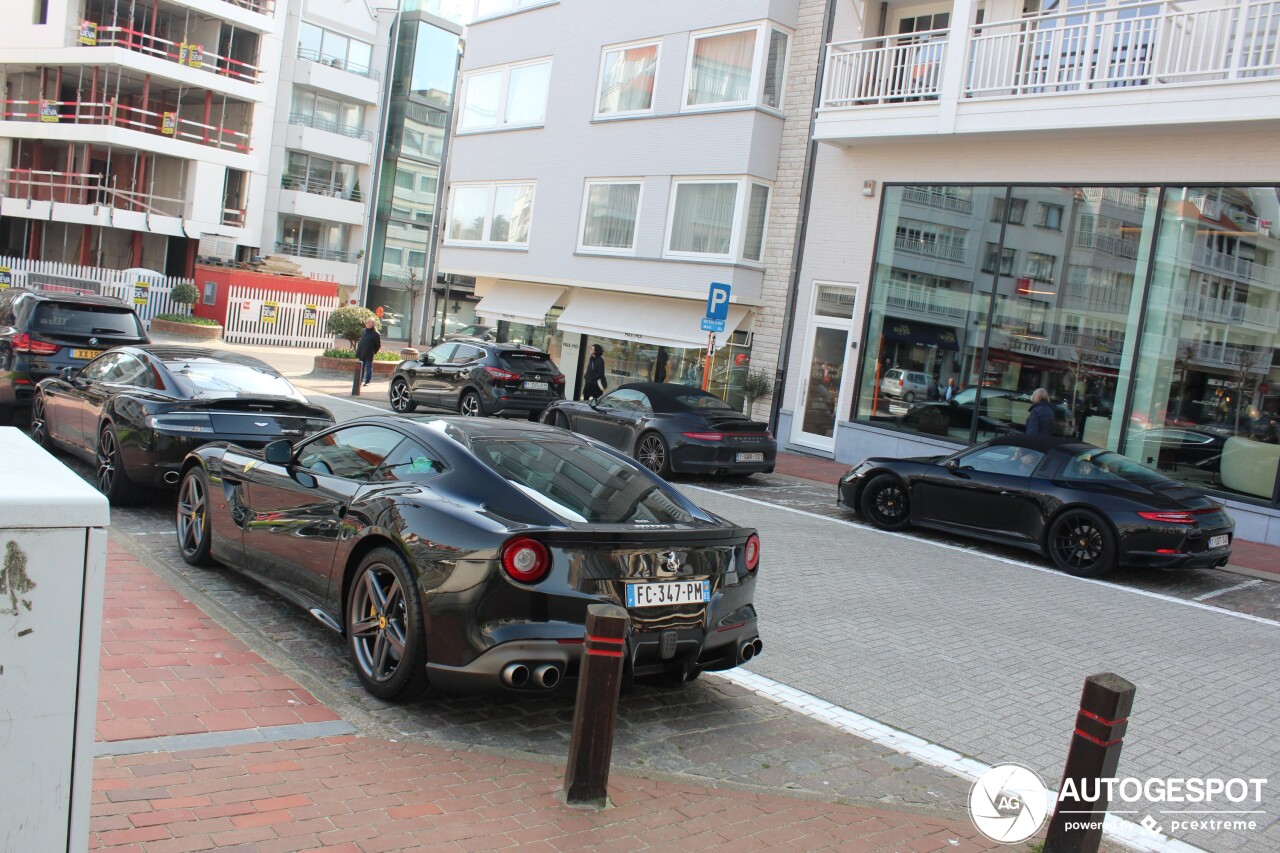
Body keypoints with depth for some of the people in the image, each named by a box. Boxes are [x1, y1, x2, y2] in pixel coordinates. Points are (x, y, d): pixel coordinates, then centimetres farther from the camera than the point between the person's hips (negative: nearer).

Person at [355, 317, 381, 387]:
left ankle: (367, 381, 7)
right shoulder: (363, 332, 12)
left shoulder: (375, 334, -8)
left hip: (369, 355, -6)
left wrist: (373, 351, -4)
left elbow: (378, 345, -5)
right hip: (361, 353, 6)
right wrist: (358, 351, 15)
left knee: (368, 368, 1)